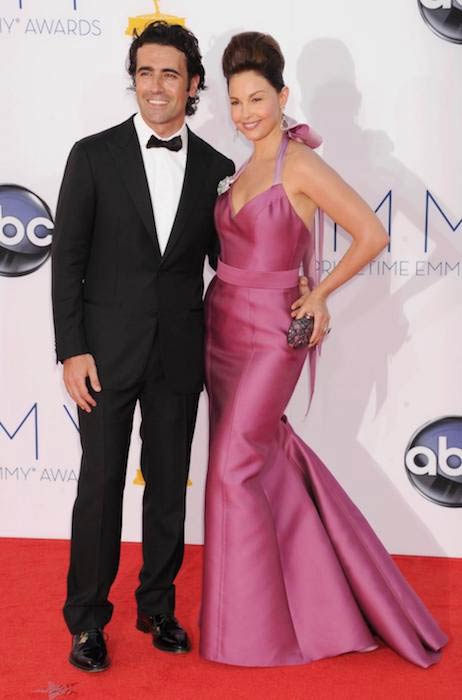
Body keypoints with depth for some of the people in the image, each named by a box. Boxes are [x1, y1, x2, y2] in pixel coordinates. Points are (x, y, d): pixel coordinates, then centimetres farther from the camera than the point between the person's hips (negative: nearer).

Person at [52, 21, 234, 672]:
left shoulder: (216, 168, 4)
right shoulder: (94, 155, -2)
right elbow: (67, 258, -4)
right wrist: (72, 350, -9)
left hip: (180, 354, 3)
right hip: (108, 348, -2)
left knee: (170, 486, 12)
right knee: (100, 485, 4)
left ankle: (158, 606, 30)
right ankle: (87, 620, 20)